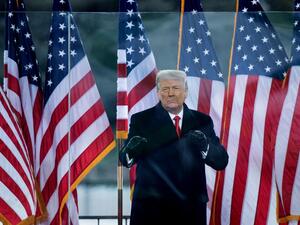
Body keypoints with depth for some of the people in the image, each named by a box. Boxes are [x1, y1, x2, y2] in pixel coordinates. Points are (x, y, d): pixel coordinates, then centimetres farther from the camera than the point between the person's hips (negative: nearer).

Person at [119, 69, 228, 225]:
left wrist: (204, 145, -21)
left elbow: (221, 162, -1)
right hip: (151, 208, -2)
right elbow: (125, 160, -4)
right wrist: (131, 151, -27)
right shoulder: (141, 120, 1)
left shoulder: (202, 121, 7)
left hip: (191, 208, 2)